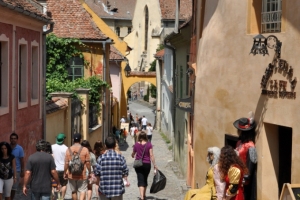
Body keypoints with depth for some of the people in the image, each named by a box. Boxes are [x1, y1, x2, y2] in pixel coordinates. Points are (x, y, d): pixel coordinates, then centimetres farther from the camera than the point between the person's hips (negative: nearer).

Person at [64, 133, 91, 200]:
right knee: (82, 191, 3)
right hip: (82, 175, -2)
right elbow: (88, 162, -7)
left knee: (74, 191, 16)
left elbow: (66, 163, -4)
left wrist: (65, 173, 9)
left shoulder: (69, 149, -4)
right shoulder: (85, 150, -8)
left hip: (71, 175, 2)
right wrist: (89, 172, 5)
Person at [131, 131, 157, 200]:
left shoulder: (136, 144, -3)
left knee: (140, 180, -3)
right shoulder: (149, 145, -6)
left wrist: (133, 155, 37)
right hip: (147, 164, 1)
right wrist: (154, 165, -6)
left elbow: (133, 154, 13)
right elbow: (151, 155, -10)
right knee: (145, 179, 19)